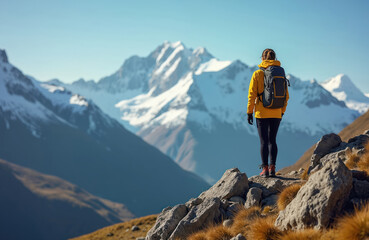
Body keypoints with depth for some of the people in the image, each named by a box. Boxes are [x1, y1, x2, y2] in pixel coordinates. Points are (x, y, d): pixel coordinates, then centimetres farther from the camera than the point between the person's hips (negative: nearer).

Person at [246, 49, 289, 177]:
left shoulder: (257, 74, -6)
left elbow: (252, 94, -7)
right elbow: (285, 95, 5)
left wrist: (249, 112, 0)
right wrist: (282, 111, 16)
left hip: (262, 113, -3)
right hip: (276, 113, 3)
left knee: (264, 141, 3)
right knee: (272, 140, 12)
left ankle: (265, 168, 1)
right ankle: (272, 167, 6)